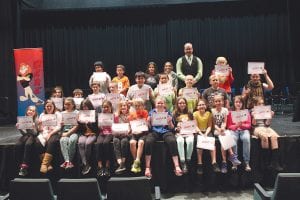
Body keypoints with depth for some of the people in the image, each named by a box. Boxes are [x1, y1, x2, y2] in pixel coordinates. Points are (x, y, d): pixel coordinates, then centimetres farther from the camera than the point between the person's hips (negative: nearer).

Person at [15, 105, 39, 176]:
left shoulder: (36, 120, -1)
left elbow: (36, 133, -7)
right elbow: (24, 132, 8)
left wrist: (33, 128, -26)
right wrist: (19, 128, -10)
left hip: (33, 135, -3)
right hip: (26, 135, 4)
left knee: (28, 144, -35)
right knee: (18, 145, -28)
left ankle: (25, 167, -32)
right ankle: (21, 165, -21)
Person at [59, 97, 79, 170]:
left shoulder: (76, 113, 4)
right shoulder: (62, 113, 17)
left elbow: (76, 126, -3)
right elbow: (60, 125, 17)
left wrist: (68, 133, -11)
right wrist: (61, 124, -6)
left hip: (74, 132, -3)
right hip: (64, 132, 3)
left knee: (72, 140, -35)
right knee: (63, 140, -31)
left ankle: (69, 160, -24)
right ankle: (67, 161, -34)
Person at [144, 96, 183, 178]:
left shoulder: (168, 113, 17)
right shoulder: (152, 112, 18)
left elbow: (172, 128, 12)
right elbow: (149, 127, 12)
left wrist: (170, 122, -8)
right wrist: (148, 121, -9)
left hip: (166, 131, 0)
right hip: (154, 131, 0)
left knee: (172, 141, -34)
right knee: (148, 141, -34)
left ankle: (177, 166, -33)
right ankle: (147, 168, -29)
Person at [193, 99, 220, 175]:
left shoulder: (209, 113, 4)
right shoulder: (195, 114, -1)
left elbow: (210, 126, 1)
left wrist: (206, 134, -16)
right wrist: (201, 134, -20)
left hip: (207, 131, 2)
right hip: (198, 132, -2)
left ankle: (214, 163, -26)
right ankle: (199, 164, -26)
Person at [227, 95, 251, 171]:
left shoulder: (246, 112, 12)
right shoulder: (230, 113, 10)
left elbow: (249, 125, 6)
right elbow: (229, 126, 6)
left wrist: (242, 125, -15)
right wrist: (236, 125, -14)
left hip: (244, 130, 1)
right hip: (234, 130, 0)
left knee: (246, 139, -35)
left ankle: (247, 162, -28)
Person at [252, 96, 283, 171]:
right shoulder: (253, 112, 9)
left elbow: (267, 124, 15)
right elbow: (253, 124, 1)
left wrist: (270, 116, 2)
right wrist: (254, 116, -14)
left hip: (266, 128, 4)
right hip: (257, 128, -4)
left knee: (274, 136, -30)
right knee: (264, 136, -37)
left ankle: (275, 162, -31)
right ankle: (266, 161, -26)